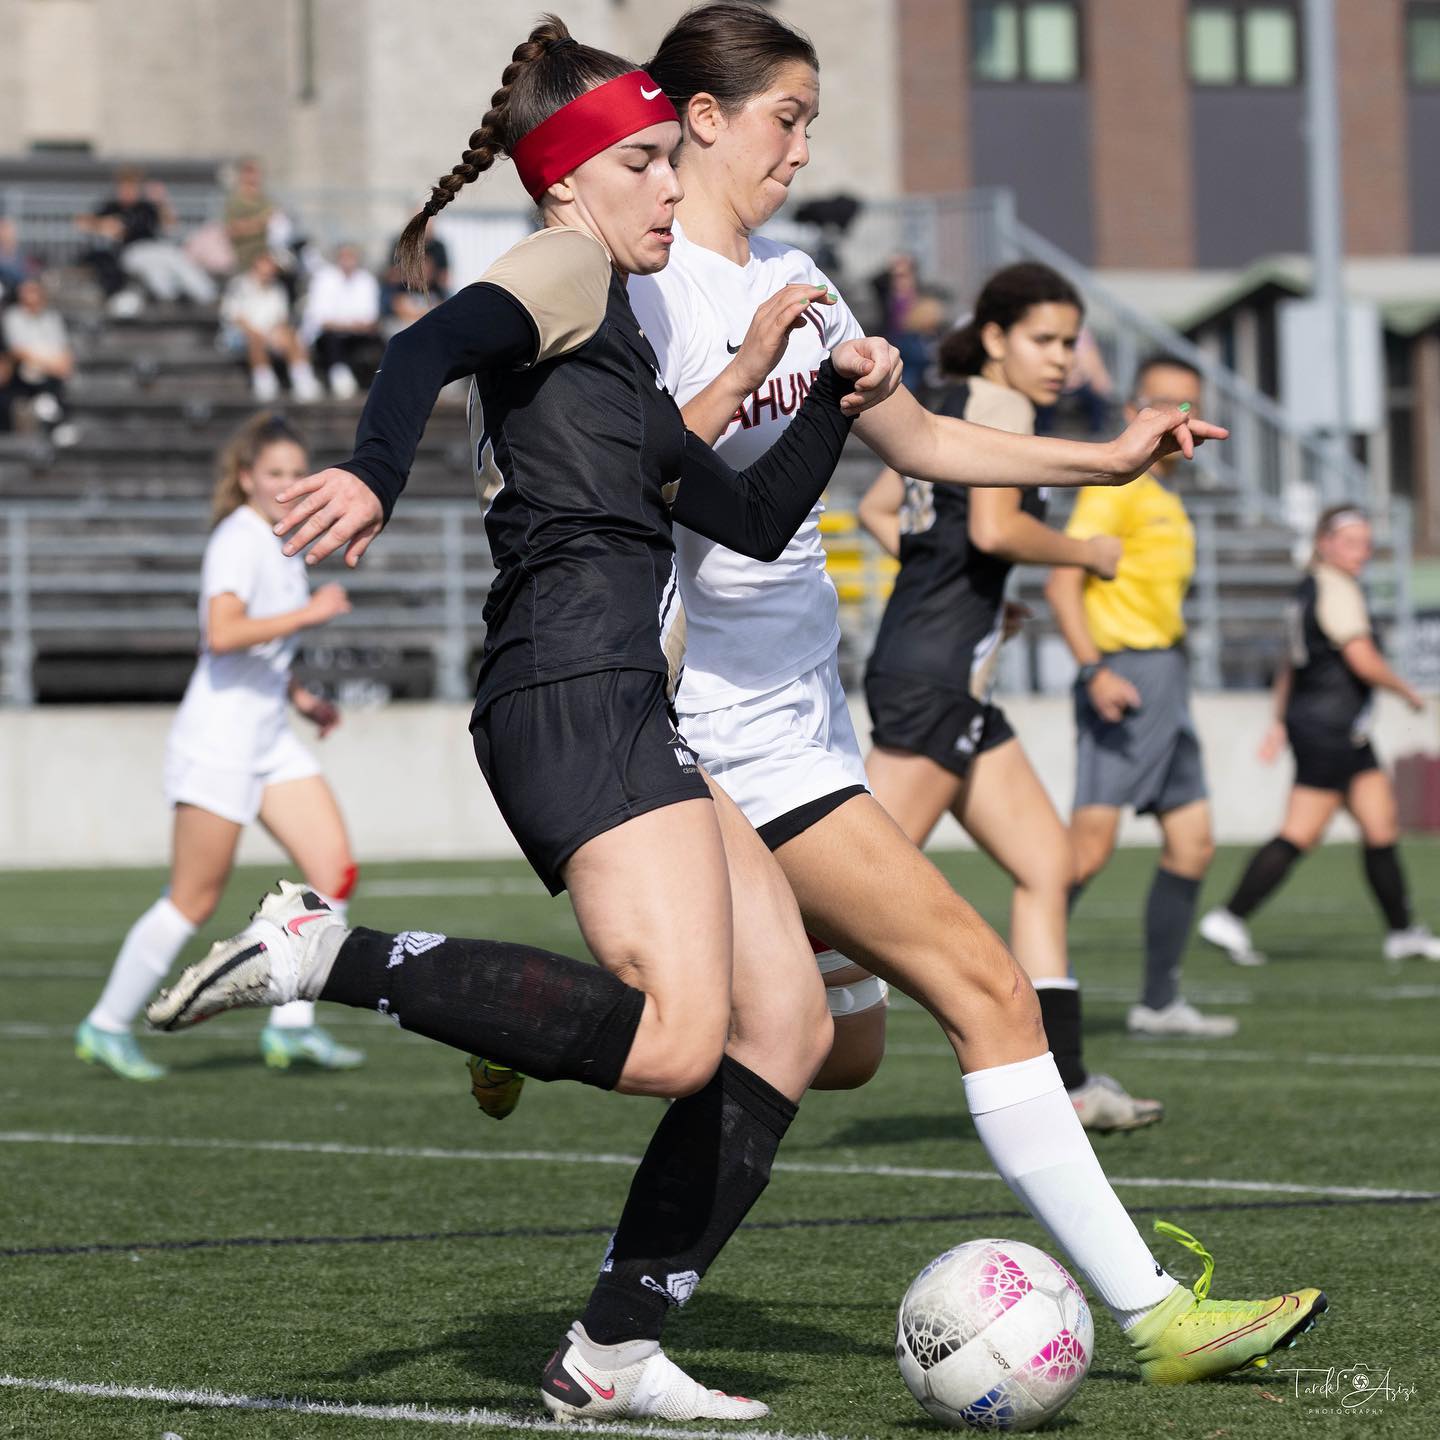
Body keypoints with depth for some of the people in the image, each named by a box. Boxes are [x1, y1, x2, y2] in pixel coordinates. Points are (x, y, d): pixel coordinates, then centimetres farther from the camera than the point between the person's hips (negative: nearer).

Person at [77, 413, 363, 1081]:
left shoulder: (280, 542, 13)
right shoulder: (237, 541, -15)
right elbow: (221, 633, -31)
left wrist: (301, 695, 16)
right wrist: (310, 613, -28)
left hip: (268, 739, 9)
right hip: (217, 741, -9)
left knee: (335, 869, -3)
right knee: (194, 900, -3)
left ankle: (292, 1026, 1)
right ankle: (107, 1026, 11)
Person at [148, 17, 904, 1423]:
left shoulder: (611, 339, 30)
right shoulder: (563, 268, 2)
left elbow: (752, 517, 31)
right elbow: (429, 347, -20)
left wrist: (836, 396, 17)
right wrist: (373, 476, -39)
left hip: (619, 717, 10)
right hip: (576, 689, -10)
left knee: (788, 1021, 6)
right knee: (677, 1037, -26)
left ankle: (613, 1353, 4)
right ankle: (322, 952, -20)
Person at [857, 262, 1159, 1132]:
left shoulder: (953, 408, 19)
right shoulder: (1000, 408, -8)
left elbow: (877, 511, 30)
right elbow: (993, 528, -23)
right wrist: (1087, 554, -7)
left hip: (952, 684, 10)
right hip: (934, 677, -10)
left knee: (1048, 864, 10)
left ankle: (1064, 1080, 9)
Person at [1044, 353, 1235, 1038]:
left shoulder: (1166, 499, 19)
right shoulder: (1116, 485, -9)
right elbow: (1062, 582, -17)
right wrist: (1096, 671, -26)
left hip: (1168, 679, 9)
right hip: (1126, 678, -9)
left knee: (1192, 843, 7)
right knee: (1091, 845, -15)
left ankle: (1159, 1002, 13)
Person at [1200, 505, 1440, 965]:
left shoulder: (1309, 588, 15)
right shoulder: (1337, 589, -14)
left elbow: (1290, 665, 22)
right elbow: (1363, 661, -21)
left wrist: (1279, 722, 25)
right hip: (1330, 730, -10)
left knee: (1382, 826, 10)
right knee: (1301, 834, -9)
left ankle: (1403, 932, 14)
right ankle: (1229, 918, -7)